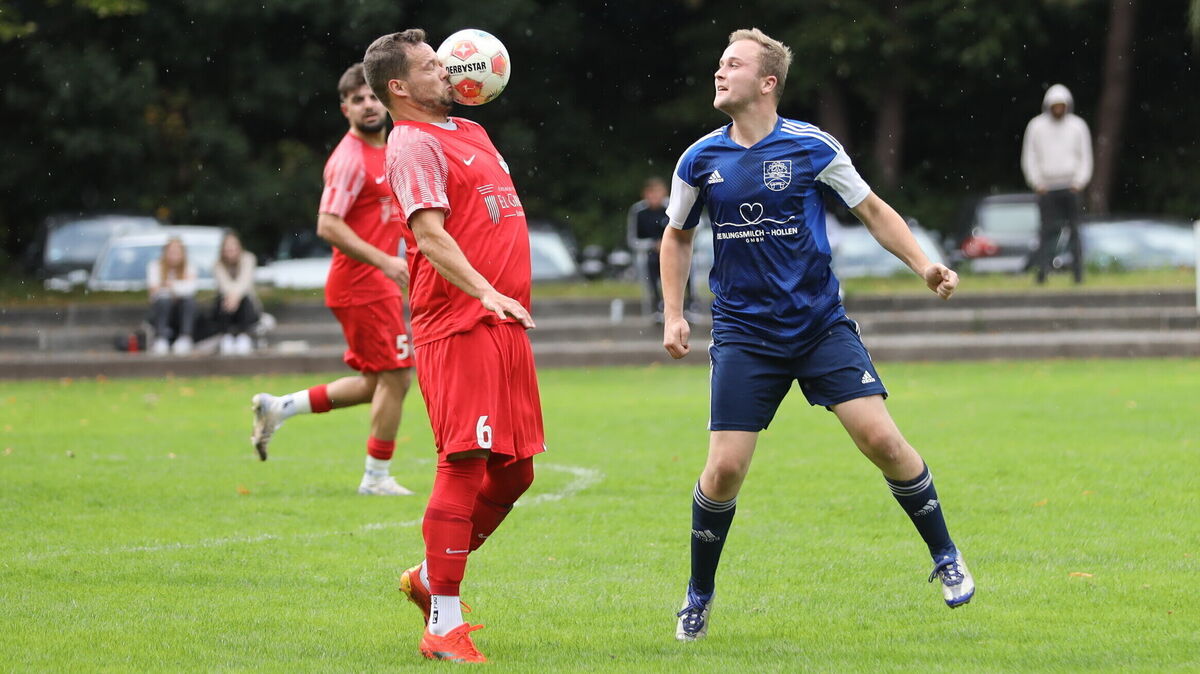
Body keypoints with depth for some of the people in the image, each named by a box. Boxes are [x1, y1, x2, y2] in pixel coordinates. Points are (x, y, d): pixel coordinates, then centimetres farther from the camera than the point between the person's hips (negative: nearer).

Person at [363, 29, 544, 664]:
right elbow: (431, 234, -19)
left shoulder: (468, 131, 21)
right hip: (457, 327, -9)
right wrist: (485, 292, -29)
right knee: (464, 466, -12)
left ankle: (430, 577, 26)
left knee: (512, 472, 11)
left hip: (503, 322, 9)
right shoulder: (413, 143, -7)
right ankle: (444, 625, -11)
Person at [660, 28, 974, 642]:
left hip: (821, 326, -1)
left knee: (880, 437, -13)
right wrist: (674, 315, 7)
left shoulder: (812, 147, -5)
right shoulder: (701, 160, 1)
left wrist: (924, 267, -7)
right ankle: (698, 597, 14)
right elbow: (677, 237, 17)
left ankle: (946, 558, 7)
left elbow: (873, 211, 6)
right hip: (743, 334, 1)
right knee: (724, 468, -7)